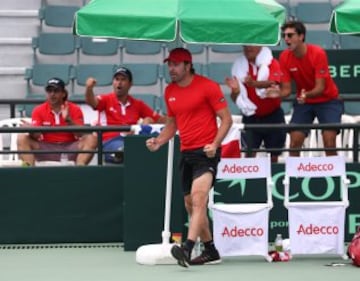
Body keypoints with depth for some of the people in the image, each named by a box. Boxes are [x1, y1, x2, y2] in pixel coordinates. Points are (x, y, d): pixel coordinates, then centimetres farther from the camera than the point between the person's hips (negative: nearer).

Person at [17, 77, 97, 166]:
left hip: (70, 149, -1)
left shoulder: (75, 109, -1)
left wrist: (68, 120, -27)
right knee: (22, 138, -21)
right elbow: (37, 136, -7)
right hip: (47, 149, 1)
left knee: (91, 138, -26)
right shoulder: (39, 110, 2)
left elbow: (80, 135, -11)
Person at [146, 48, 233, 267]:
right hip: (186, 152, 8)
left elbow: (227, 119, -6)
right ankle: (210, 251, 24)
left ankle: (187, 249, -37)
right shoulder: (170, 91, 12)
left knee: (198, 197, -24)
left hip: (206, 151, -8)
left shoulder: (208, 86, -8)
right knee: (191, 204, 12)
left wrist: (214, 144, -19)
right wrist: (159, 141, 4)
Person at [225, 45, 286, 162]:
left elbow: (273, 83, -30)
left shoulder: (272, 63, -7)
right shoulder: (239, 65, -1)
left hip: (272, 116, -1)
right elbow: (235, 98, 3)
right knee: (249, 155, -11)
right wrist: (235, 90, -21)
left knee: (274, 156, 6)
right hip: (251, 117, 1)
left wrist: (254, 83, -49)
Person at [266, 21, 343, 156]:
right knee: (294, 143, -8)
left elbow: (320, 88, -25)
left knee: (329, 143, -14)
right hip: (303, 102, 3)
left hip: (327, 100, -3)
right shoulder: (284, 57, -12)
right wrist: (278, 93, -33)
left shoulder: (318, 53, -23)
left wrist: (306, 95, -45)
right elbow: (286, 89, -9)